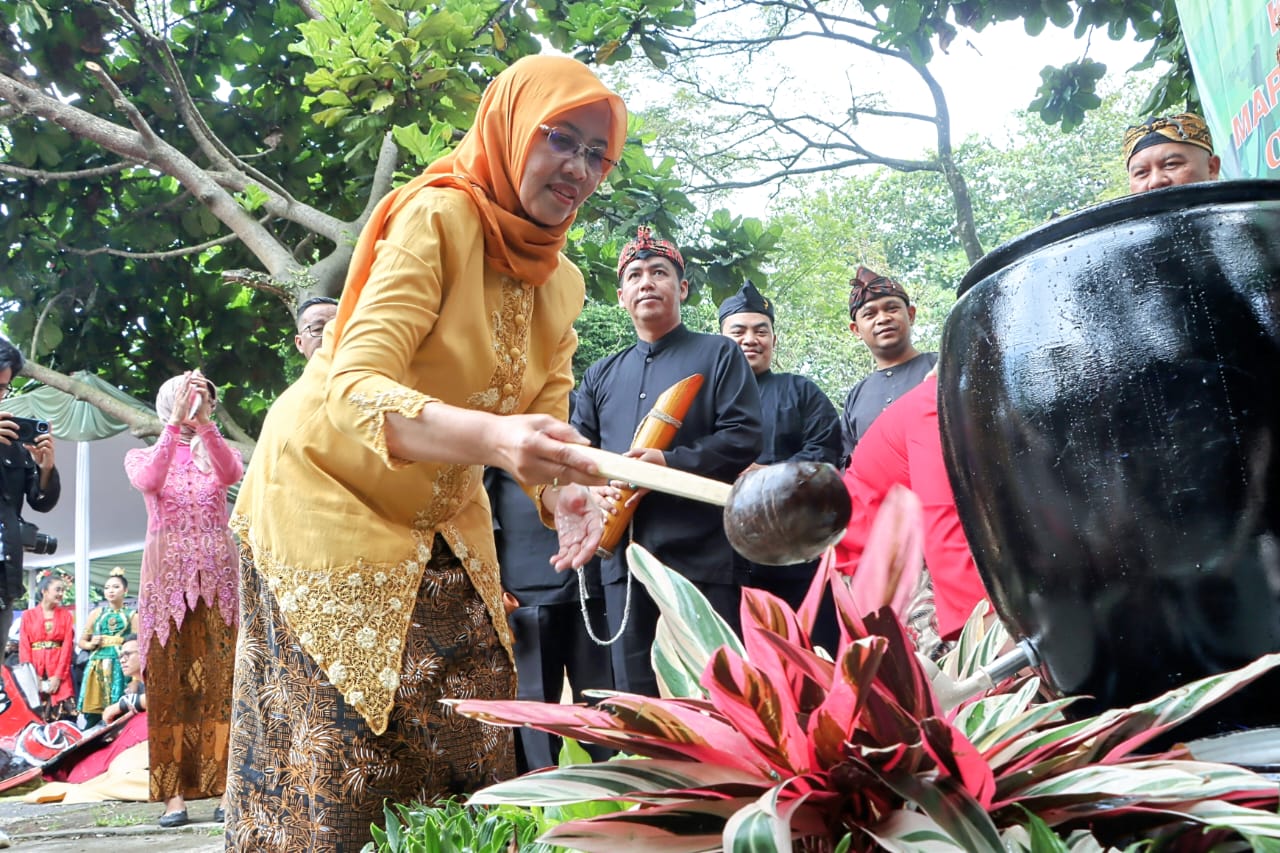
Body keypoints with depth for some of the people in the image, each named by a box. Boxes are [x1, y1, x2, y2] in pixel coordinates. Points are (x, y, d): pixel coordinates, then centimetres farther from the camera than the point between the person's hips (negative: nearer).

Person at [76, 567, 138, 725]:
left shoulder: (132, 615, 6)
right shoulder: (96, 613, 13)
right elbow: (82, 641, 20)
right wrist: (91, 644, -3)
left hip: (120, 667, -2)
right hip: (97, 667, 2)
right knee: (92, 714, -3)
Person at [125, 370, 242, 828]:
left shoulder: (217, 451, 12)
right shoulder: (141, 456, 10)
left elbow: (232, 472, -14)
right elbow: (148, 481, -15)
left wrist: (203, 421, -24)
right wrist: (176, 423, -20)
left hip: (217, 577, 1)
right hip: (167, 576, 0)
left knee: (221, 680, -5)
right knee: (169, 681, -3)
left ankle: (228, 786, -3)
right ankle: (175, 793, -2)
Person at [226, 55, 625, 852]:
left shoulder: (563, 285, 2)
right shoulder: (437, 218, -20)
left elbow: (545, 424, -2)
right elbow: (353, 389, -31)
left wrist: (566, 492, -26)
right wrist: (492, 438, -48)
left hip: (444, 526, 7)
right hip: (329, 496, -6)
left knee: (471, 749, 4)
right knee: (343, 767, -8)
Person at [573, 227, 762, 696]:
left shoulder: (719, 354, 6)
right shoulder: (601, 375, 21)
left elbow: (743, 439, -6)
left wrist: (669, 463, -18)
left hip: (701, 555, -5)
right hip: (622, 557, 5)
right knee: (634, 695, 7)